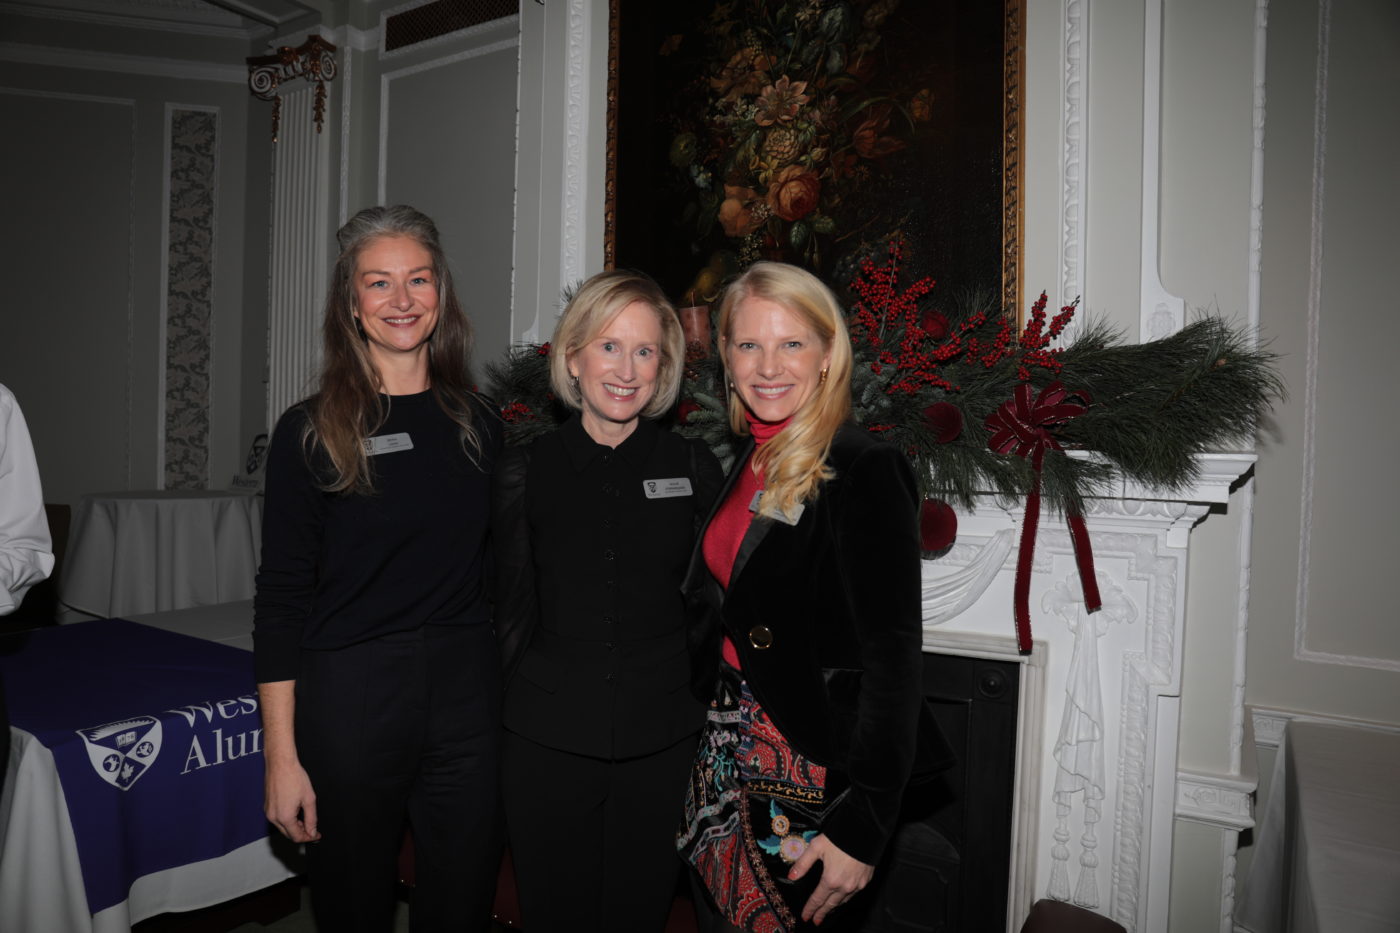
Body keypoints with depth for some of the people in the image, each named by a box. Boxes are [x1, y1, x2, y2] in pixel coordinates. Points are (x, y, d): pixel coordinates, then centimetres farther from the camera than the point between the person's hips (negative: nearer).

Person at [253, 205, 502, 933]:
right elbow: (280, 598, -6)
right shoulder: (311, 431, -6)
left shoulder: (477, 424, 4)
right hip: (349, 699, -3)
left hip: (466, 691, 3)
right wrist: (282, 755, -7)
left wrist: (510, 703, 8)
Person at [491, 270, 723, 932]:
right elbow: (509, 613, 5)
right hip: (545, 744, 0)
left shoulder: (694, 468, 1)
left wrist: (713, 730, 4)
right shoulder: (526, 472, 0)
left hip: (661, 746, 1)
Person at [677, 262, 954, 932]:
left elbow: (893, 658, -21)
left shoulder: (863, 470, -16)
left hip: (812, 775, -7)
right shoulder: (745, 464, 7)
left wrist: (861, 828, -23)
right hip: (725, 762, 7)